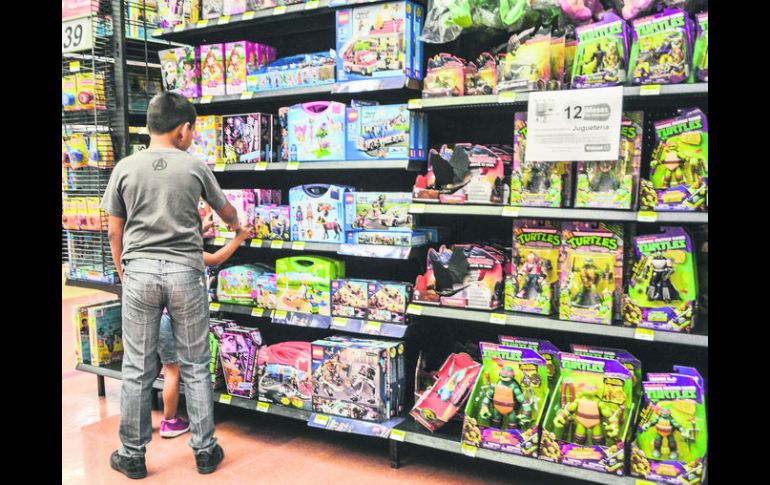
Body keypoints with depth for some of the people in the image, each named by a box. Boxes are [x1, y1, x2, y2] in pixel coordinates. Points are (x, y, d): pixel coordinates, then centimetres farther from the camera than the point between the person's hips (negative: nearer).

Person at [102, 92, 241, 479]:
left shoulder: (125, 168, 3)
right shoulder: (195, 166, 1)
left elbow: (114, 232, 5)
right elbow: (225, 211, 16)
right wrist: (238, 228, 38)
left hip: (139, 272, 1)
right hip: (185, 272, -1)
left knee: (137, 370, 9)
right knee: (195, 367, 9)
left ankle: (132, 455, 22)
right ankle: (205, 450, 19)